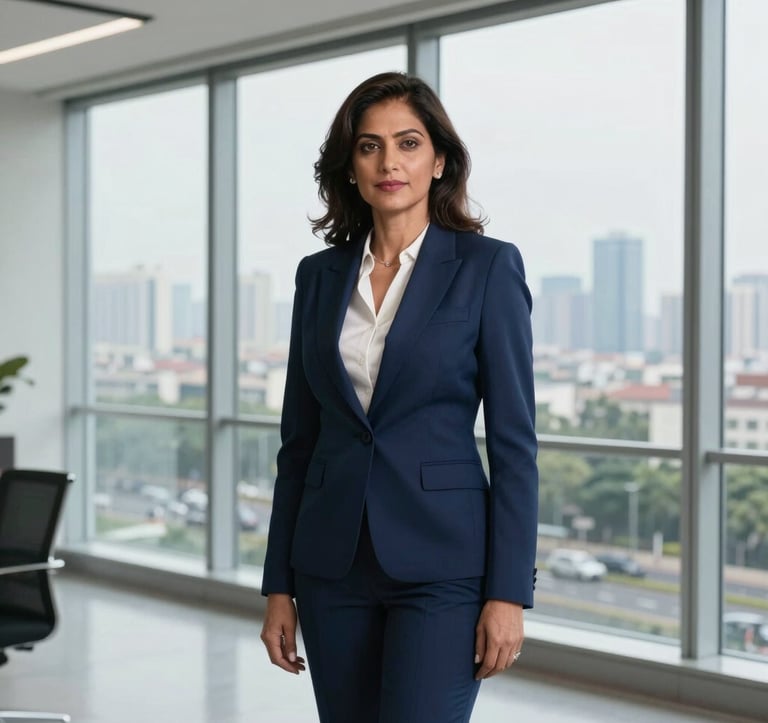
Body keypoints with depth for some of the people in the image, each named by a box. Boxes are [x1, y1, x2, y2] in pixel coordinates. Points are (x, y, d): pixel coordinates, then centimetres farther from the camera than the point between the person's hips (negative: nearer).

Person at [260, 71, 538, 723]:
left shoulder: (486, 267, -4)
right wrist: (279, 585, 8)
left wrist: (508, 592, -11)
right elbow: (299, 437, 10)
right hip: (334, 562, 5)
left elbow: (514, 438, -6)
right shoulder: (320, 275, 8)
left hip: (440, 563, -4)